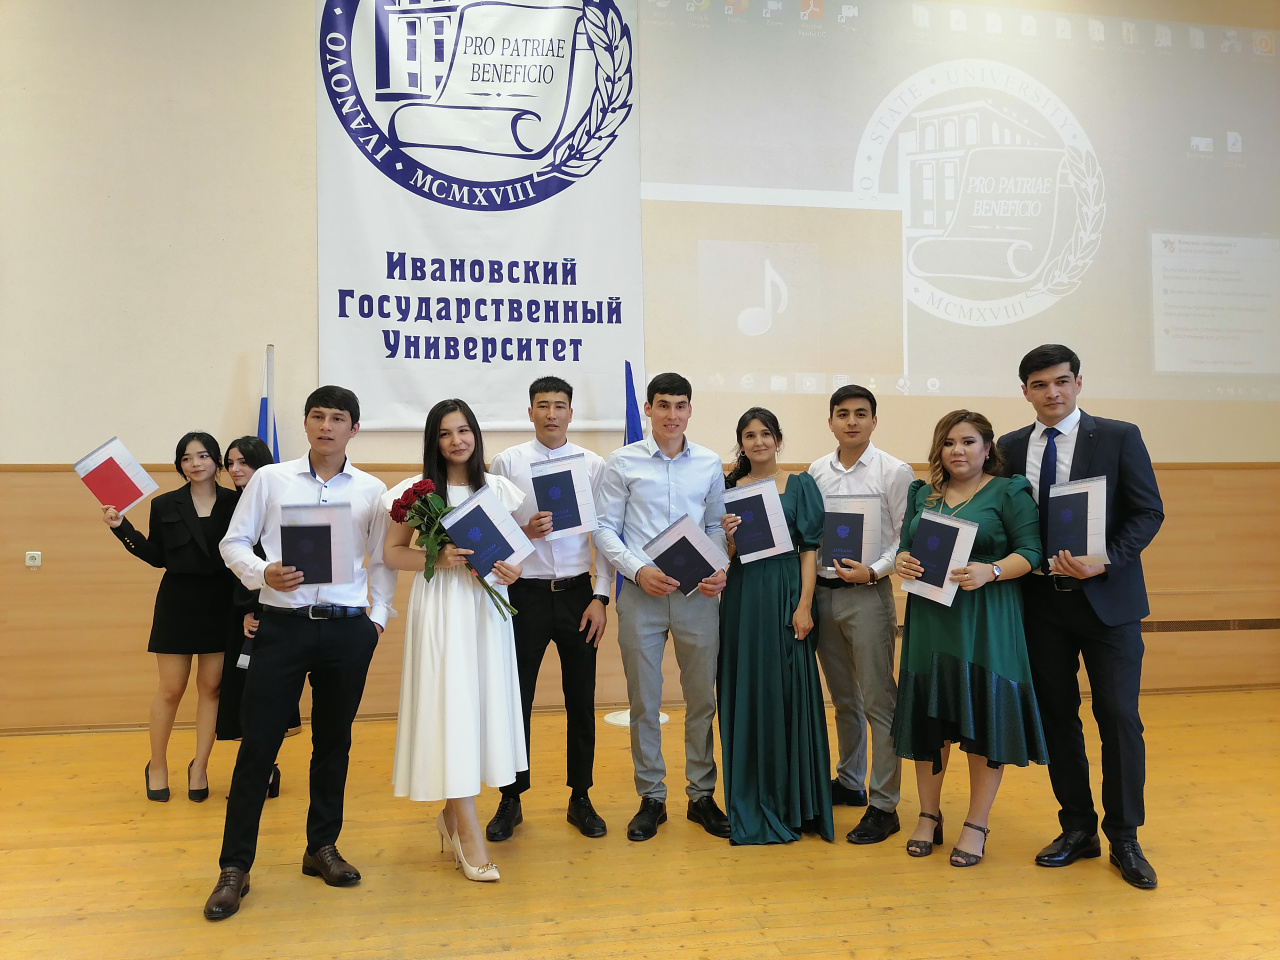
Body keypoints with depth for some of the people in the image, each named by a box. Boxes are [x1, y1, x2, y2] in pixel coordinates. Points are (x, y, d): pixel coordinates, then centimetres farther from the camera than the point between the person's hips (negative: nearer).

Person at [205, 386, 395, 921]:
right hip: (282, 625, -1)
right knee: (258, 742, 0)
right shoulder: (270, 479, 3)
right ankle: (235, 867, 13)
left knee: (333, 741, 12)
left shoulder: (371, 490, 6)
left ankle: (322, 847, 28)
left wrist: (379, 616, 1)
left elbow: (382, 561, 10)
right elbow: (233, 543, 4)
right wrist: (263, 573, -14)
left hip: (347, 630, 2)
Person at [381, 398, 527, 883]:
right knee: (449, 706, -6)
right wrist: (437, 559, -15)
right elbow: (392, 553, 1)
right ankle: (468, 833, 0)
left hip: (486, 606, 4)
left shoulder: (499, 488, 8)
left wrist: (514, 567, -7)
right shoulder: (418, 490, -1)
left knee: (484, 701, 7)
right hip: (440, 607, -4)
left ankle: (453, 812, 27)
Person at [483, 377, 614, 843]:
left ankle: (580, 798, 26)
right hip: (526, 594, -1)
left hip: (577, 593, 1)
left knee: (581, 700, 9)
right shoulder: (507, 463, 1)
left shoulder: (593, 465, 3)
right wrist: (523, 532, -17)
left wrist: (601, 597, -4)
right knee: (516, 699, 6)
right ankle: (511, 800, 23)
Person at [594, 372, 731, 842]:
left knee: (702, 698, 9)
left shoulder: (710, 464, 8)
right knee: (643, 701, 7)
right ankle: (651, 798, 22)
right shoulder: (622, 462, 1)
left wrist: (719, 570, -5)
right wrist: (638, 570, -14)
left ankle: (701, 795, 25)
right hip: (641, 593, -2)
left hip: (697, 593, 2)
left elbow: (716, 526, 13)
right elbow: (605, 529, -1)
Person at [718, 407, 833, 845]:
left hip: (786, 597, -2)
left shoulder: (800, 485, 2)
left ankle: (792, 798, 17)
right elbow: (725, 557, 10)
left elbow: (810, 548, -3)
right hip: (742, 598, 3)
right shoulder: (731, 488, 9)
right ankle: (750, 801, 20)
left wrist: (804, 606, -11)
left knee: (789, 693, 2)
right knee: (745, 694, 6)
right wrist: (728, 538, -12)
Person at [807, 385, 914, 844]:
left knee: (878, 702, -2)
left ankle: (884, 806, 8)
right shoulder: (815, 472, 8)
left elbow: (906, 538, -6)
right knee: (842, 699, 18)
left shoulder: (894, 472, -4)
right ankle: (850, 781, 33)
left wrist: (873, 570, -19)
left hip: (868, 594, -5)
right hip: (822, 592, 5)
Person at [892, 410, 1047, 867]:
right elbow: (905, 546, 16)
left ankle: (976, 825, 14)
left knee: (984, 717, 0)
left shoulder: (1009, 492, 1)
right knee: (927, 716, 8)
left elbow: (1030, 552, -6)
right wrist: (901, 563, -7)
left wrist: (990, 572, -23)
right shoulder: (921, 494, 15)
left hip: (985, 621, -4)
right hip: (929, 618, 4)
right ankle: (929, 815, 23)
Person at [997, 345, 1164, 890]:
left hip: (1108, 597, -3)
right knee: (1057, 716, 10)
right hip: (1042, 601, 3)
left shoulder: (1118, 437, -2)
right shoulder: (1011, 448, 6)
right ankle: (1077, 829, 24)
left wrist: (1105, 563, -19)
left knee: (1119, 716, 0)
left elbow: (1148, 512, -5)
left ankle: (1124, 838, 16)